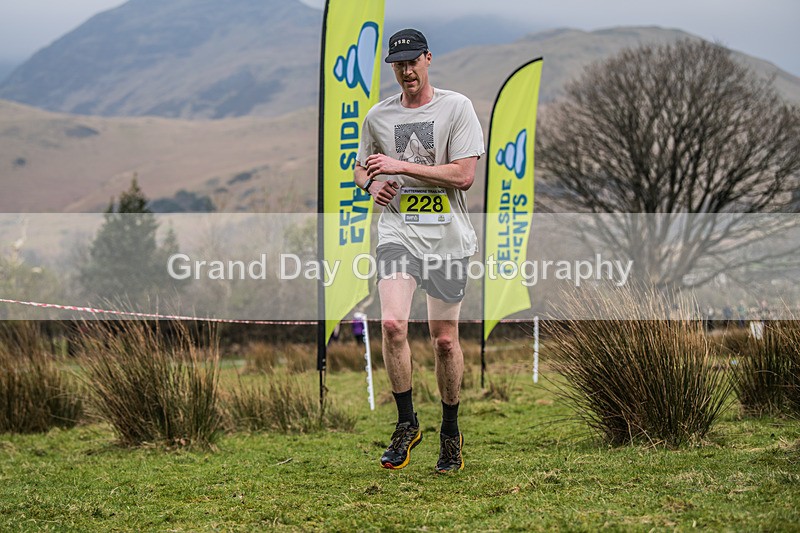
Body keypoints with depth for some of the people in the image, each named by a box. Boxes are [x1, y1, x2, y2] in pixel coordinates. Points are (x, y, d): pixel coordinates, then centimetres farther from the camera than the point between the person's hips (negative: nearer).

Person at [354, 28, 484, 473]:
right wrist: (372, 185, -2)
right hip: (397, 233, 1)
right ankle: (407, 424, -5)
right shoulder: (378, 116, 9)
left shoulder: (456, 107, -1)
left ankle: (450, 432, 22)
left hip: (448, 237, -1)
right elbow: (362, 168, 22)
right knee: (392, 323, -20)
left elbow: (463, 174, -9)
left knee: (445, 339, 4)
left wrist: (401, 166, -14)